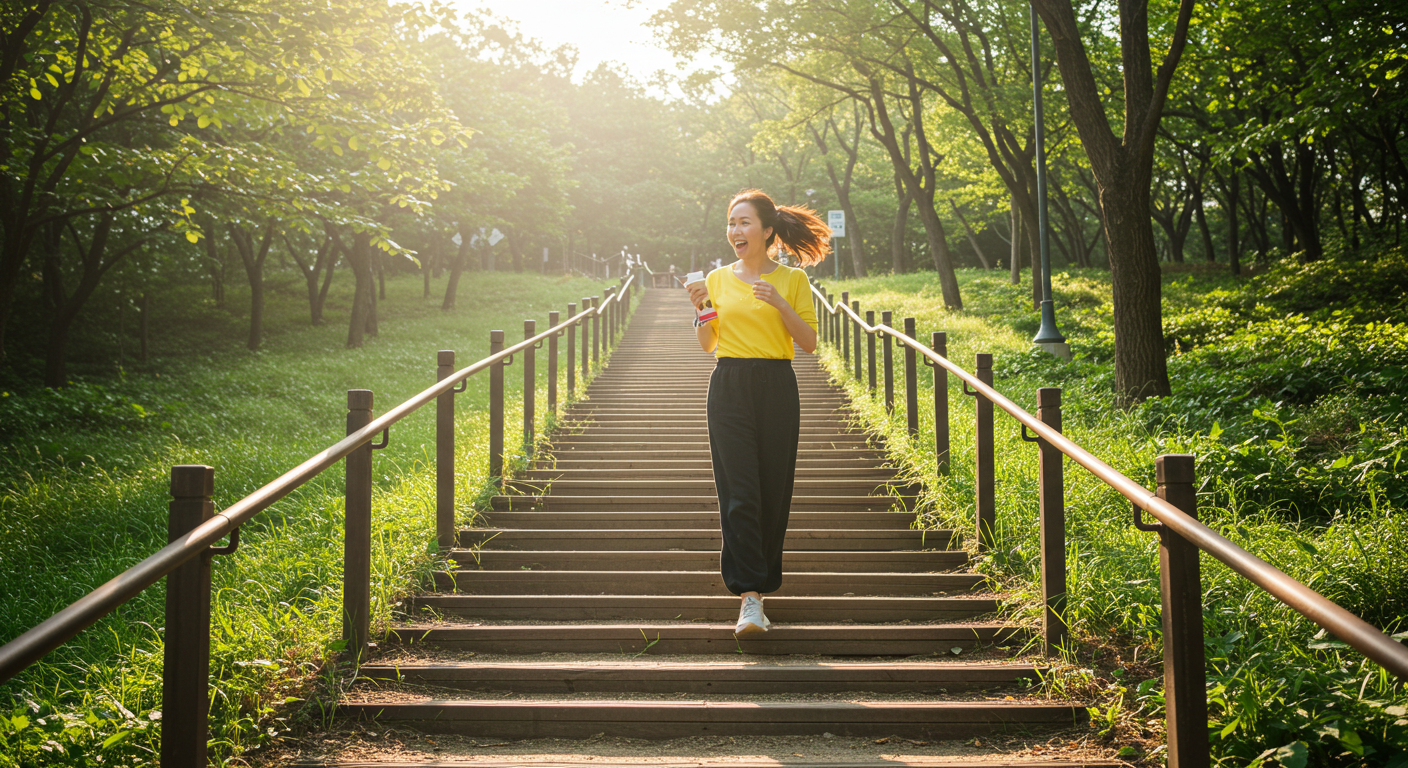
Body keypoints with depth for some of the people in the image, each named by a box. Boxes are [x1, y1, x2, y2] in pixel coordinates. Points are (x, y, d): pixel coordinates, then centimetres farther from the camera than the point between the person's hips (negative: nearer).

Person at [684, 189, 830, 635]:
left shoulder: (792, 279, 4)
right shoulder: (718, 279, 10)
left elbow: (809, 343, 0)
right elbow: (707, 345, 14)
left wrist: (780, 304, -13)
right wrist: (700, 311, -4)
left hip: (777, 388, 0)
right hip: (729, 387, 1)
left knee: (773, 490, 3)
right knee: (739, 492, -9)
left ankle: (762, 579, 22)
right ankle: (750, 597, -12)